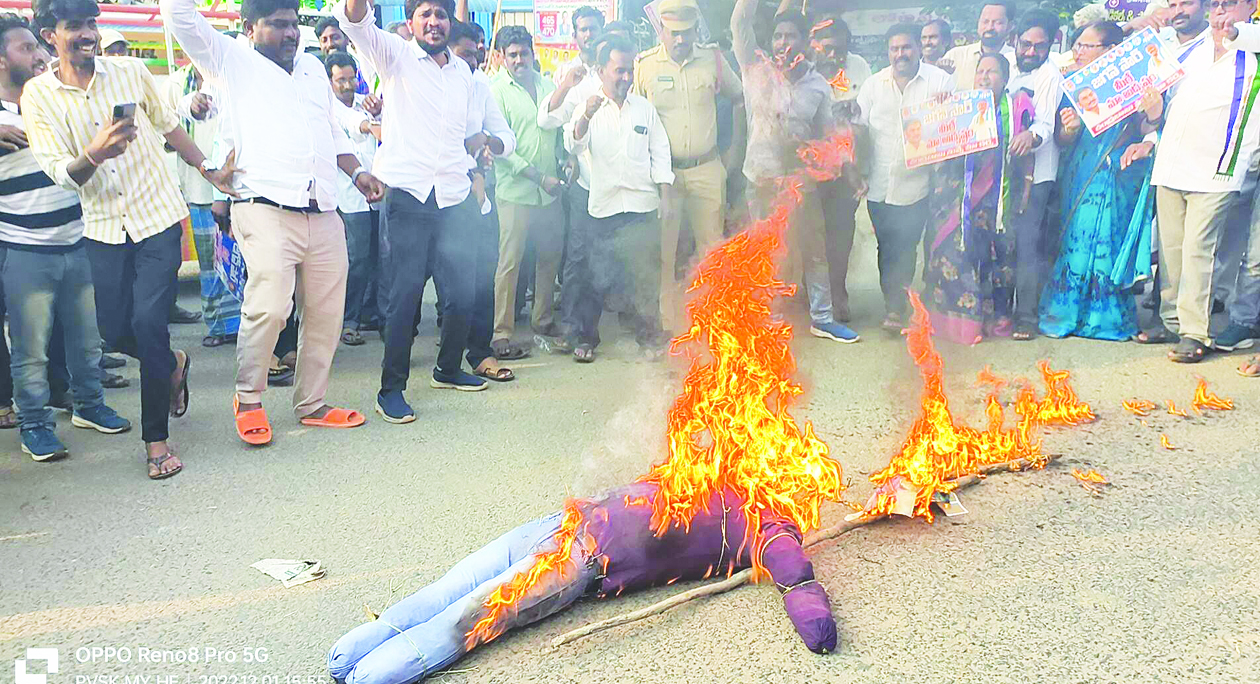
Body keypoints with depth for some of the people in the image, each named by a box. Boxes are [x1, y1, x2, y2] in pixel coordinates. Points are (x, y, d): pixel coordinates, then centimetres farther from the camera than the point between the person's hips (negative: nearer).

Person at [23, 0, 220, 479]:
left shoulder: (131, 72, -1)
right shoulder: (38, 95, -2)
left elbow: (169, 128, 13)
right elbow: (60, 173, -9)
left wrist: (210, 171, 17)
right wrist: (94, 154, -29)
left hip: (158, 215, -2)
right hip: (104, 227, 2)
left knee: (148, 324, -10)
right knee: (115, 332, 3)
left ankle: (156, 437, 3)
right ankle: (173, 366, 38)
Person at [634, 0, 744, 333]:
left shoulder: (713, 59, 4)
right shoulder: (644, 65, -2)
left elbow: (741, 99, 17)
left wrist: (735, 147, 12)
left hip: (707, 169, 2)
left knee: (713, 249, 6)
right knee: (663, 252, -1)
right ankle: (669, 328, 9)